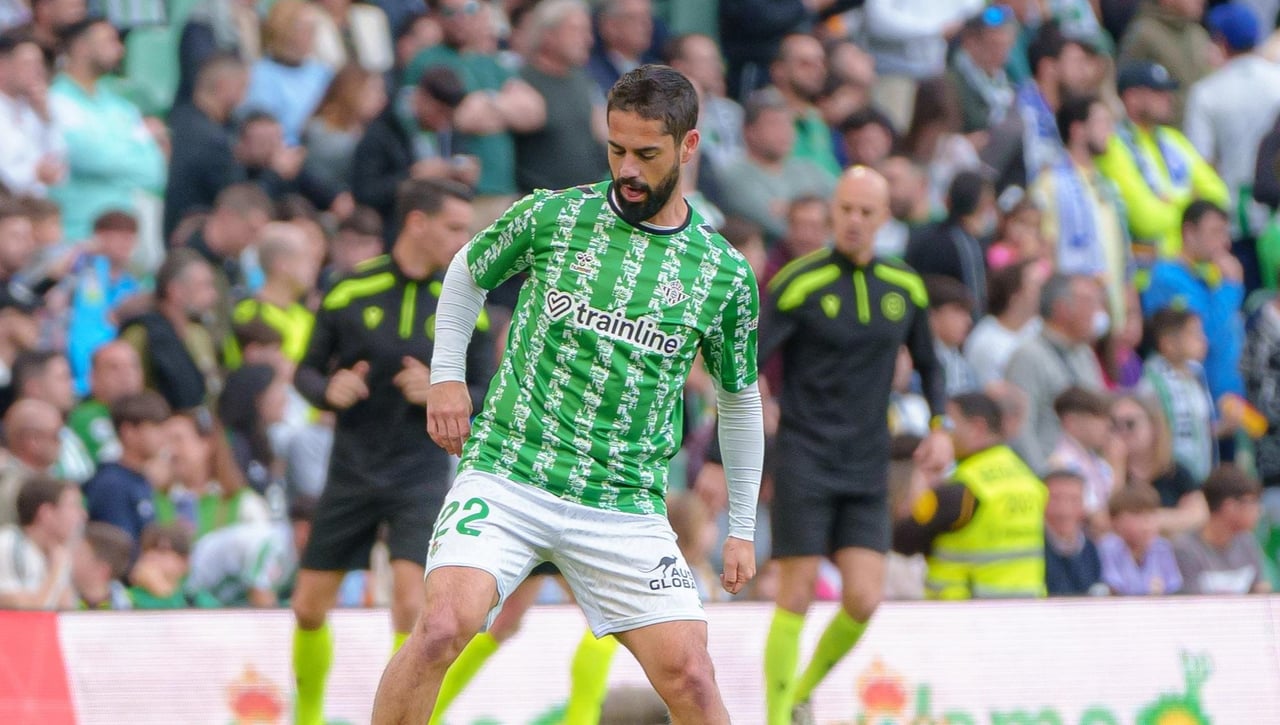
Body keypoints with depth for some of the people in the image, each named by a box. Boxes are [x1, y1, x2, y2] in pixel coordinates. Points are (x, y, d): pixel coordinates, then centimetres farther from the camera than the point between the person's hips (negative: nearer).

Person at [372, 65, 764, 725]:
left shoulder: (724, 275, 3)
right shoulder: (552, 216, 0)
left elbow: (740, 400, 16)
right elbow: (467, 272, 20)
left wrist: (742, 528, 18)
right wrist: (446, 374, 12)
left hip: (626, 508, 1)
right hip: (507, 475, -1)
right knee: (443, 628, -23)